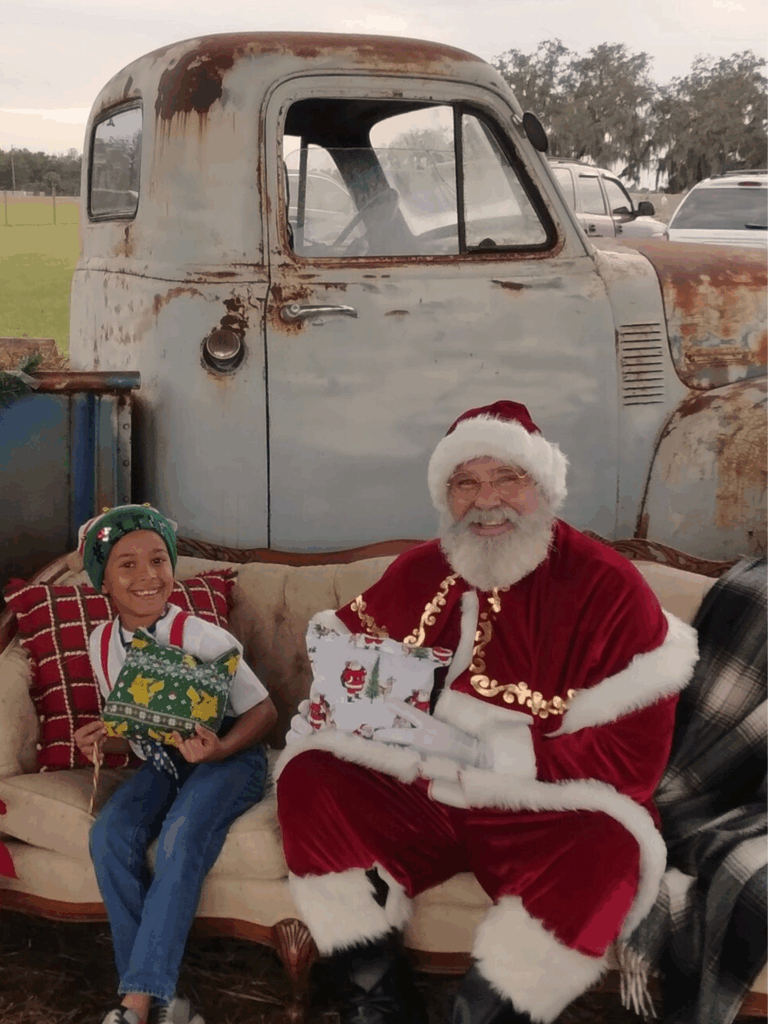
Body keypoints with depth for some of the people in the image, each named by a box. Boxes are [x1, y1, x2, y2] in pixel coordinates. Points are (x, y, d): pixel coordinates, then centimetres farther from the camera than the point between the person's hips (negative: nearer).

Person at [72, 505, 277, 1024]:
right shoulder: (103, 642, -2)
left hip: (228, 760, -5)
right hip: (161, 764, 5)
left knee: (181, 839, -31)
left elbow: (264, 710, -13)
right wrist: (104, 740, -11)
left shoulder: (200, 637, -19)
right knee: (109, 836, -21)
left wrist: (219, 748, -30)